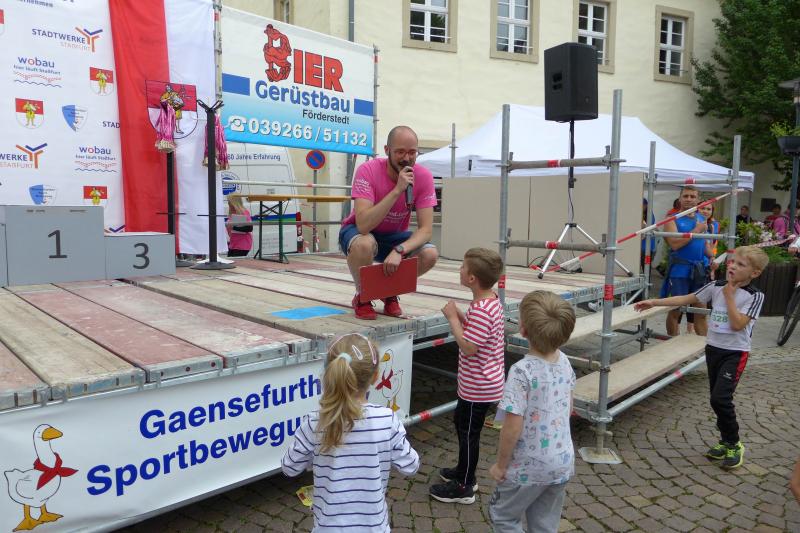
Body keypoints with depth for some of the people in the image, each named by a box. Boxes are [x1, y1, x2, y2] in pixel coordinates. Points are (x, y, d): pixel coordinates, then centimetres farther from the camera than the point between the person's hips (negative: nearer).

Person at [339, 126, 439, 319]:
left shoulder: (424, 176, -18)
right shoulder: (368, 171, -27)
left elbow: (426, 229, -21)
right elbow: (363, 225, -38)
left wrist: (399, 250, -39)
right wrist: (397, 190, -42)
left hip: (395, 235, 3)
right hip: (359, 231, -3)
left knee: (430, 254, -24)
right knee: (364, 244, -38)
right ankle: (362, 297, -6)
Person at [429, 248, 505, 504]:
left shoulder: (480, 310, -28)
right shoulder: (492, 302, 4)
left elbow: (468, 347, -29)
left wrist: (452, 317, -22)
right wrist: (460, 316, -1)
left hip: (478, 387, -10)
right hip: (483, 383, 10)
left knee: (468, 432, 5)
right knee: (461, 421, 25)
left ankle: (464, 487, 23)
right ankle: (464, 472, 42)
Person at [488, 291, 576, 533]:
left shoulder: (522, 371, -27)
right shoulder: (564, 361, -6)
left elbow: (513, 427, -23)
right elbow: (569, 409, 7)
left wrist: (501, 465, -9)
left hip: (530, 467, -6)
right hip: (563, 462, 6)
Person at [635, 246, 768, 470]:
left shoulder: (755, 296, -11)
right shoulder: (716, 287, 1)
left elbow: (737, 325, -20)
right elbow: (686, 299, 5)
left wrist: (729, 295, -16)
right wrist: (654, 302, 0)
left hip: (735, 353, -5)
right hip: (713, 348, 5)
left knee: (720, 398, -14)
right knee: (718, 399, 12)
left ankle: (734, 445, 7)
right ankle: (726, 442, 29)